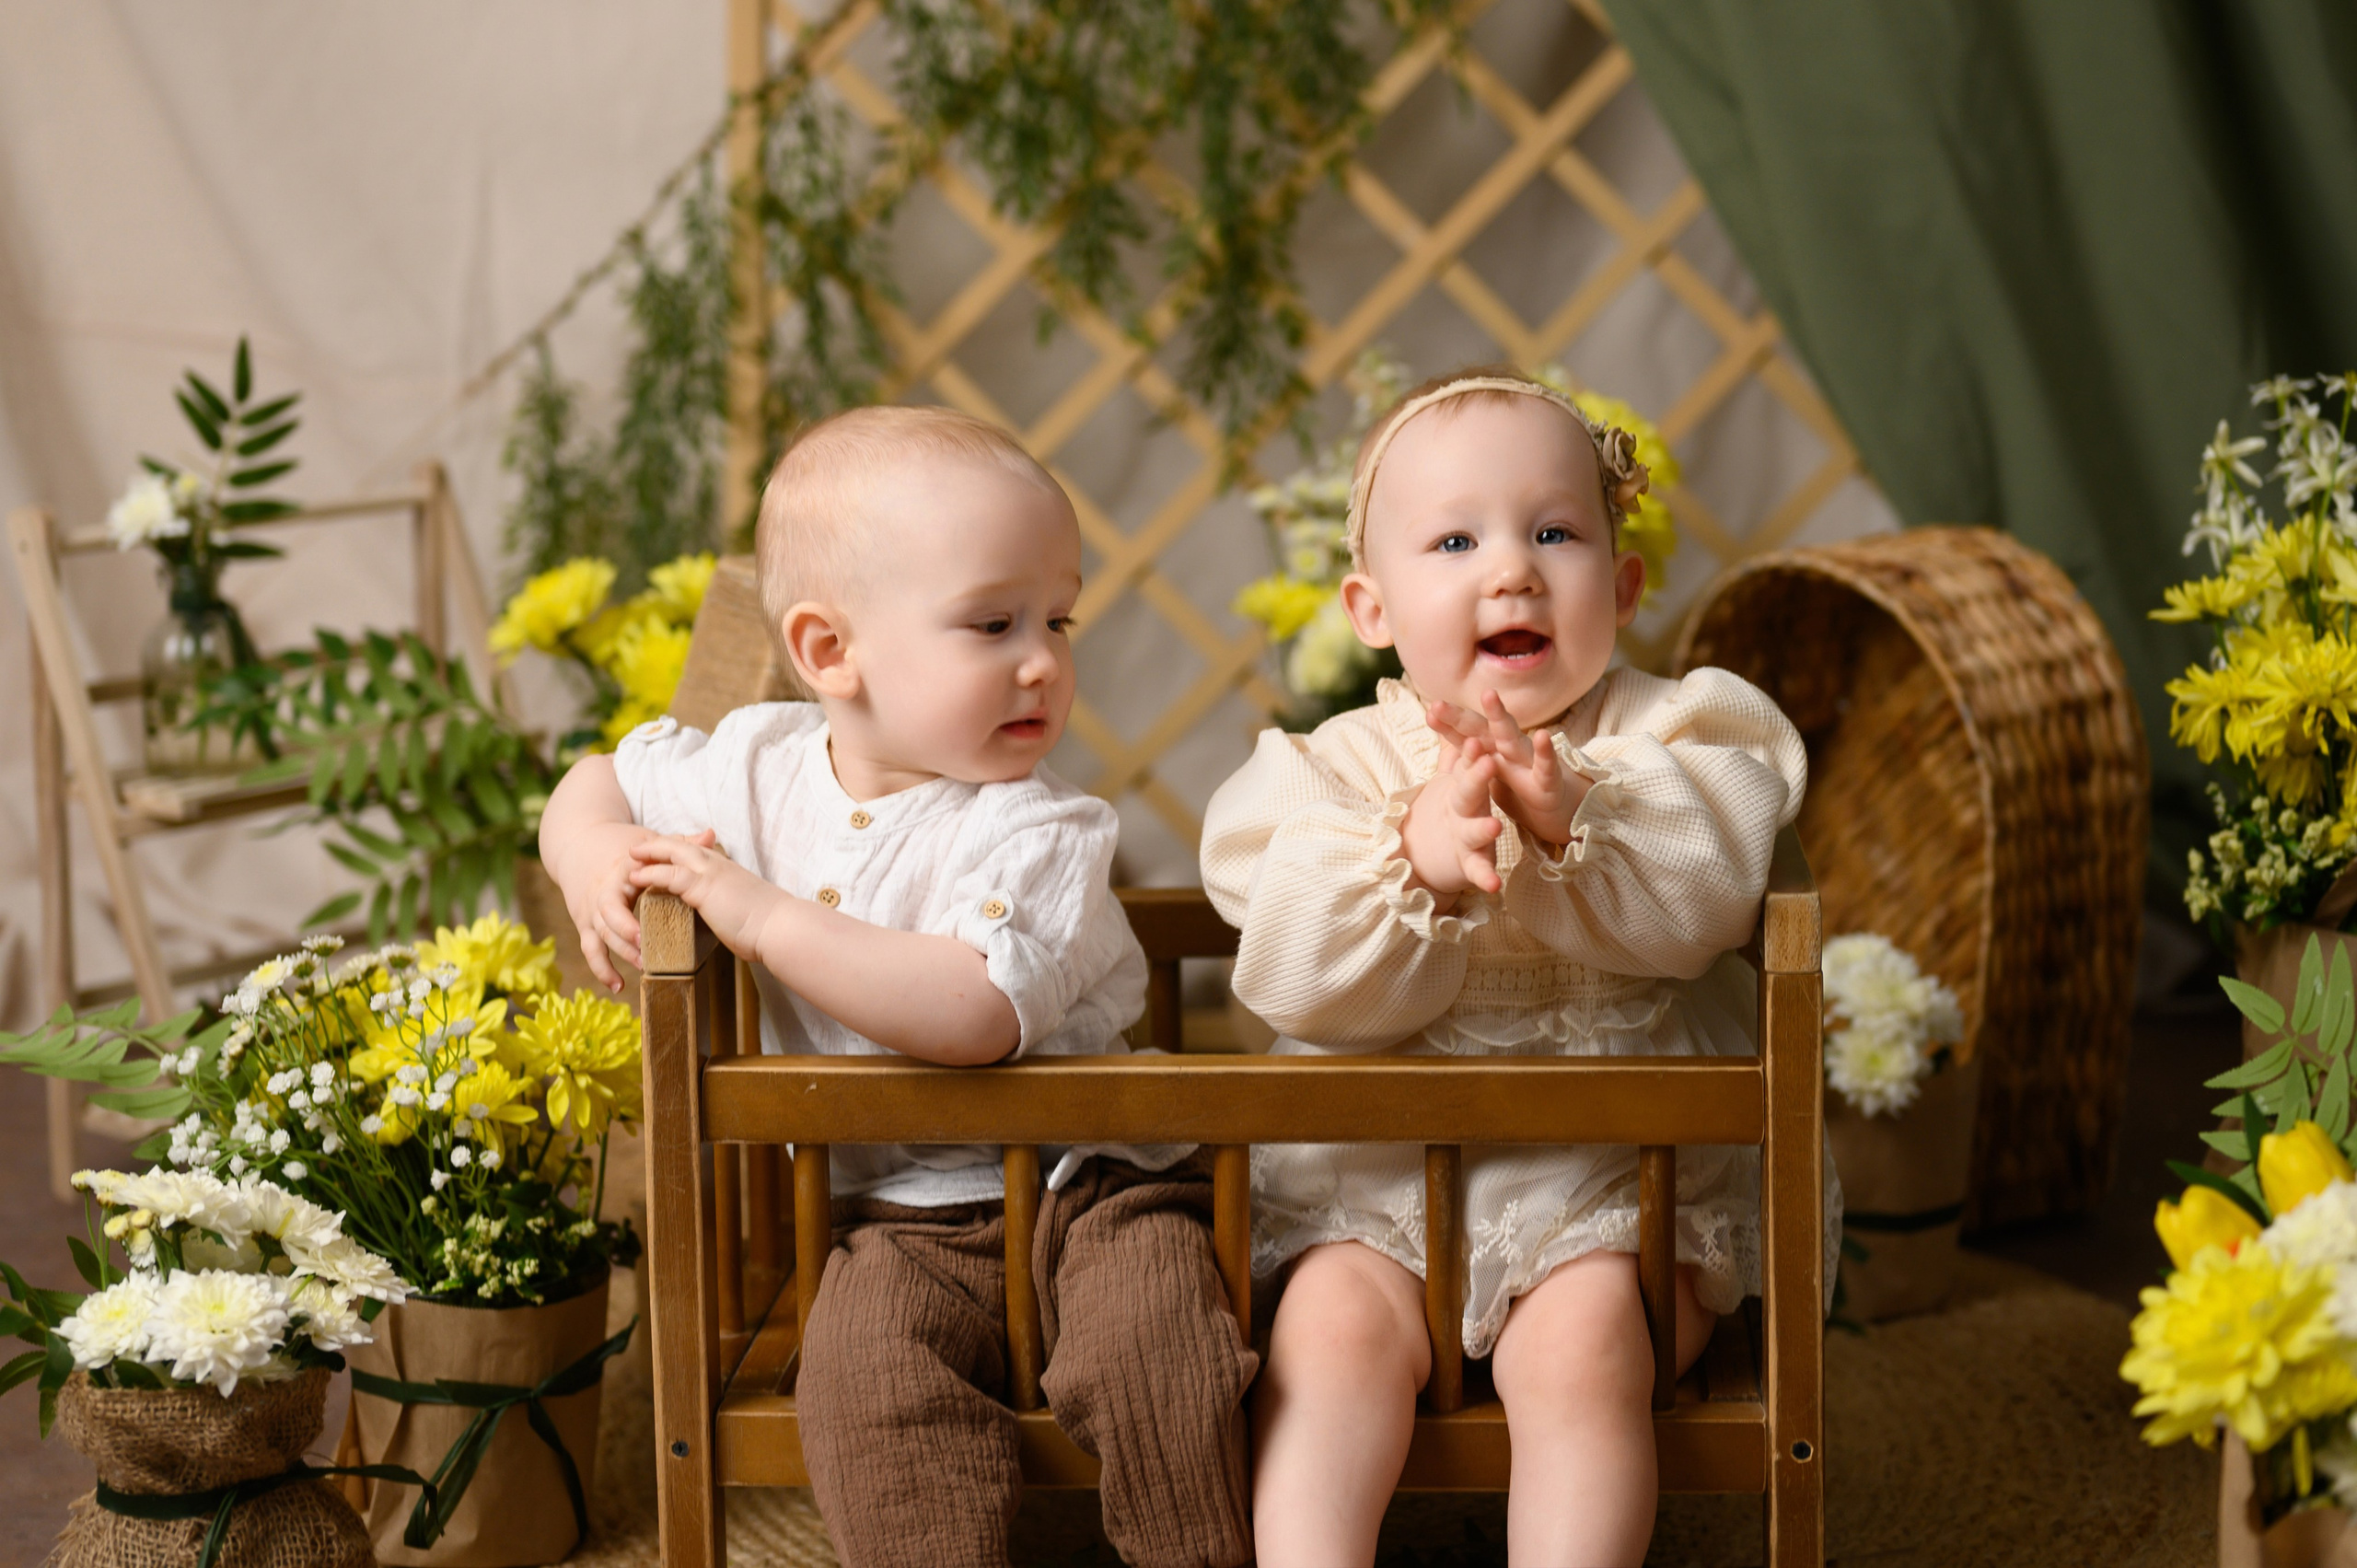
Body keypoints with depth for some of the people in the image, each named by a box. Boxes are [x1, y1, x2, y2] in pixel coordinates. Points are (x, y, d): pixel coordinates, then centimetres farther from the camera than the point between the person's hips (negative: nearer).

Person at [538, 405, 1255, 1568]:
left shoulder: (1034, 831, -15)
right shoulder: (759, 765, 2)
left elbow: (974, 1013, -32)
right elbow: (603, 781, 21)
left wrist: (760, 916, -29)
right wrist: (593, 855, -5)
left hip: (1079, 1178, -3)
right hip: (901, 1211, 3)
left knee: (1153, 1353, -29)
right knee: (867, 1375, -27)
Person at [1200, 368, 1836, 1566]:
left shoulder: (1666, 736, 3)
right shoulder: (1335, 770, 2)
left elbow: (1702, 902, -14)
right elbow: (1296, 981, -12)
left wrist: (1572, 822, -31)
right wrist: (1413, 866, -29)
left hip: (1617, 1169, -1)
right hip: (1377, 1170, 1)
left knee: (1579, 1348, -25)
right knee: (1331, 1329, -23)